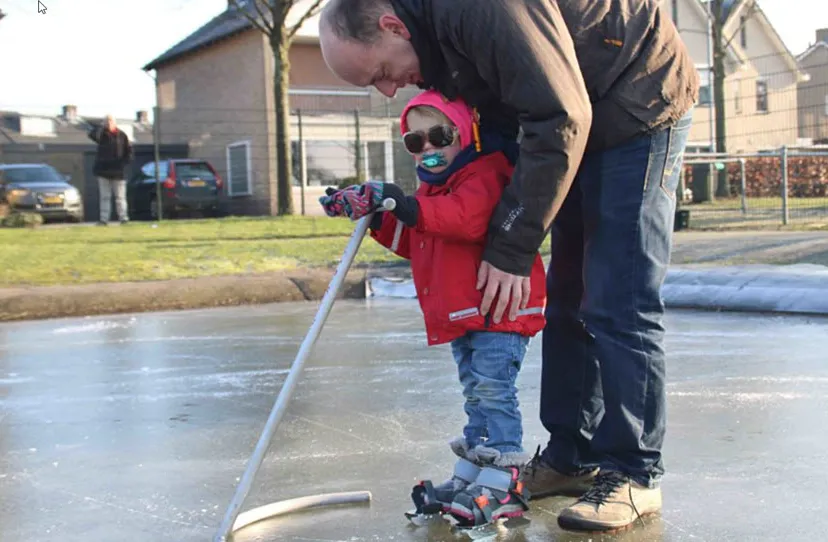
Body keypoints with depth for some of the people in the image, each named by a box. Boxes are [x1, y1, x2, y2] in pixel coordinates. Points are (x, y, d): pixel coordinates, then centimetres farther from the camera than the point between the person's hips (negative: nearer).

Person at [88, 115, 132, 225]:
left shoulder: (121, 135, 3)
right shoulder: (102, 134, 2)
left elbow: (129, 149, 8)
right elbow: (92, 134, -19)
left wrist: (126, 161, -4)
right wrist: (103, 127, -18)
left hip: (118, 172, -1)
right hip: (104, 171, 1)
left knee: (120, 197, 3)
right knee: (104, 197, 2)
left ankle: (123, 218, 7)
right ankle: (104, 219, 2)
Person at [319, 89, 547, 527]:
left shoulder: (484, 173, -15)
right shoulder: (431, 187, 16)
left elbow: (467, 217, -34)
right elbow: (412, 242, 22)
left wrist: (410, 207, -41)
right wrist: (376, 216, 9)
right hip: (460, 313, 10)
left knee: (492, 390, -12)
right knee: (476, 394, 16)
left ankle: (502, 486, -8)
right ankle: (468, 478, 24)